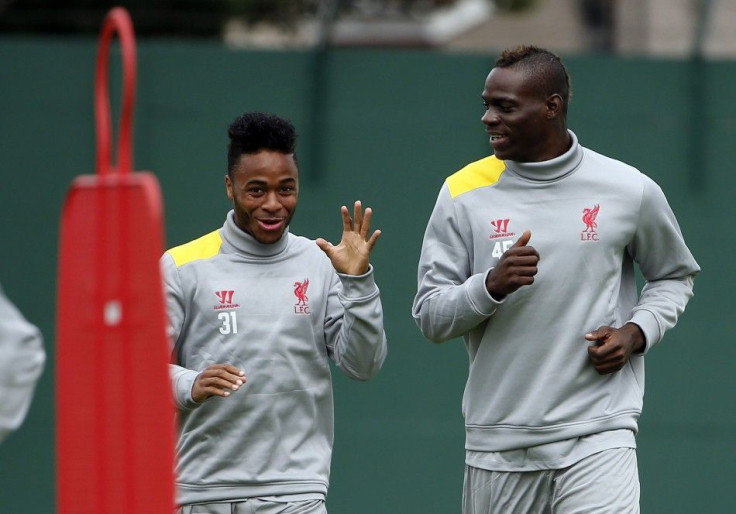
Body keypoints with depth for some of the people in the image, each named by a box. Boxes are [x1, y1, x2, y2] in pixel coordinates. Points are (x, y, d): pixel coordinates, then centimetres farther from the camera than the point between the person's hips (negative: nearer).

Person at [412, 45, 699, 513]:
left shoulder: (629, 190, 1)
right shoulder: (465, 194, 2)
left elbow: (675, 276, 18)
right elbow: (429, 316, 2)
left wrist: (636, 332, -1)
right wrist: (491, 285, -17)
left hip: (598, 436, -2)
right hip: (498, 440, 2)